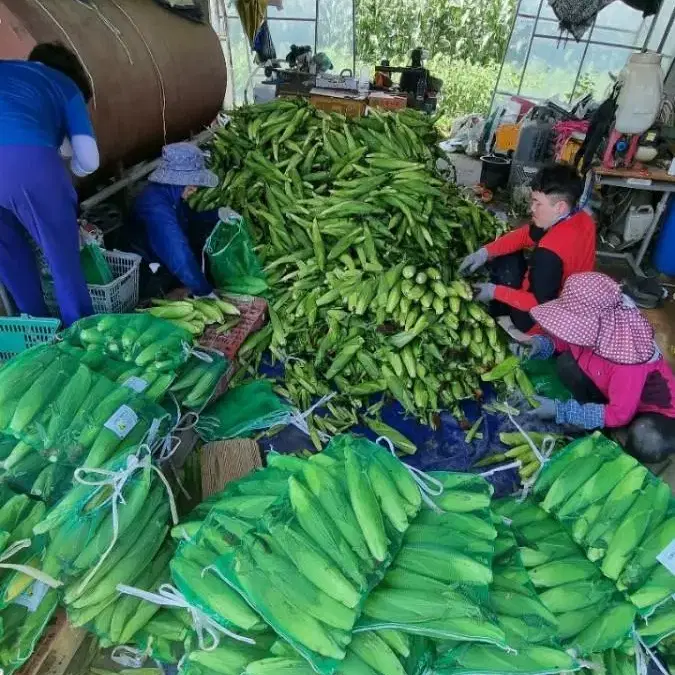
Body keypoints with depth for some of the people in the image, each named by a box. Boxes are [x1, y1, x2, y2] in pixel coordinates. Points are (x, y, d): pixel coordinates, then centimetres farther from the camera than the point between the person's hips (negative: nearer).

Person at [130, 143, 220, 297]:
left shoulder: (169, 194, -7)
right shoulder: (156, 208, -36)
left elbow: (190, 218, 11)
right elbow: (180, 259, -42)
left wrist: (218, 214, -6)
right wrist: (204, 292, -37)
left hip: (168, 258, 9)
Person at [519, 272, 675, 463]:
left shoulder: (629, 359, -39)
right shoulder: (596, 331, -20)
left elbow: (619, 414, -33)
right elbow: (565, 340, 1)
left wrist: (559, 410, -33)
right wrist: (541, 343, -23)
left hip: (654, 409, -6)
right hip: (614, 395, 6)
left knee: (647, 446, -39)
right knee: (566, 362, -16)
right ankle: (593, 421, -1)